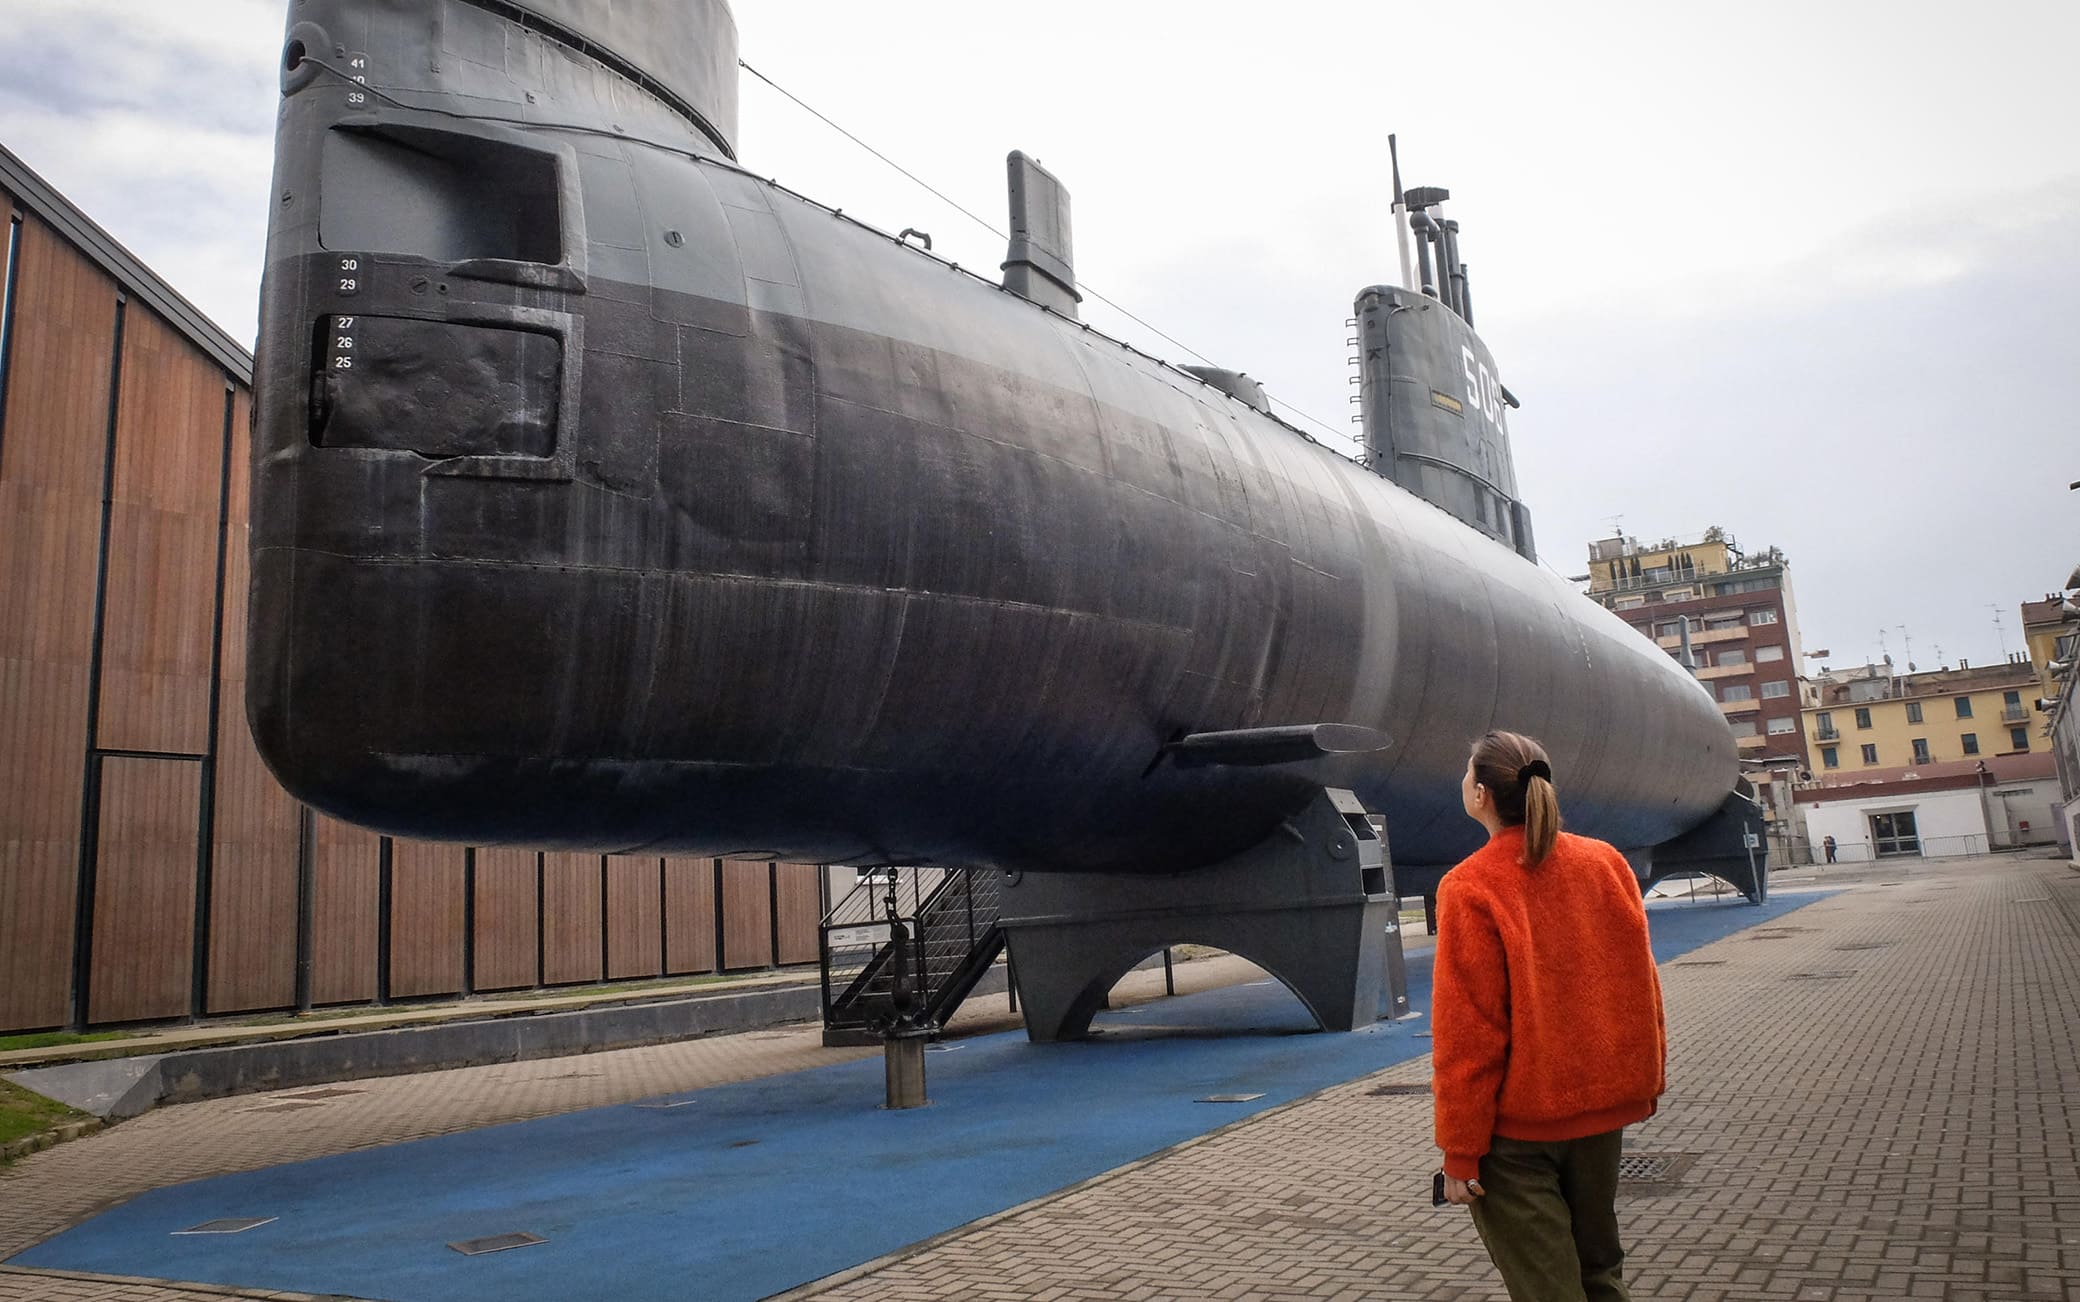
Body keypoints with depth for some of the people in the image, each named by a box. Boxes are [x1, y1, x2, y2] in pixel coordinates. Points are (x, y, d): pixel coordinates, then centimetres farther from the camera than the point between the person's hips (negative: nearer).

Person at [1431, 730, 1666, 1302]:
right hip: (1603, 1106, 6)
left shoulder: (1469, 888, -17)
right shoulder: (1606, 863, -2)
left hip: (1516, 1127, -5)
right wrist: (1648, 1080, 19)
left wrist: (1459, 1152, -10)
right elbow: (1641, 983, 6)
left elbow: (1467, 1030, -17)